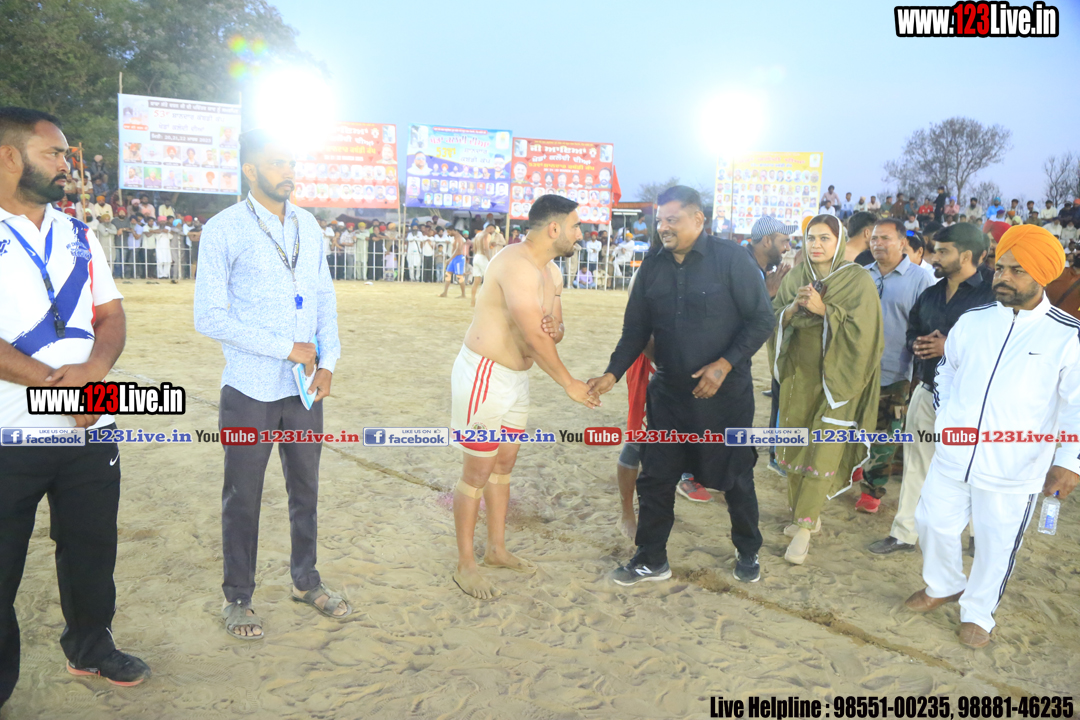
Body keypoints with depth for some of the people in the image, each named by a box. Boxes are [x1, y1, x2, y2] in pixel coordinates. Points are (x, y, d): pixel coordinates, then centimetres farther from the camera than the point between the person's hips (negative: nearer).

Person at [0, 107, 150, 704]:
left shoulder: (78, 236, 13)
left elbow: (111, 315, 10)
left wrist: (94, 368, -9)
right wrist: (53, 382, -19)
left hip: (90, 429, 5)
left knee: (91, 546, 16)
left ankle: (90, 648, 37)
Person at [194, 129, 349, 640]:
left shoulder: (308, 227, 7)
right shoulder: (224, 230, -9)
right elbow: (209, 316, -14)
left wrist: (328, 361, -2)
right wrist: (287, 348, -16)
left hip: (305, 386, 5)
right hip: (250, 390, -5)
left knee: (306, 488, 16)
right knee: (243, 498, 8)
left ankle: (306, 581, 34)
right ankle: (238, 598, 26)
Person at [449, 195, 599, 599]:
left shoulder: (551, 273, 9)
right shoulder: (517, 265, -23)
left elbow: (552, 330, 11)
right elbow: (534, 335, -26)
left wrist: (554, 331, -14)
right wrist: (568, 383, -17)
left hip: (517, 376, 9)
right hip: (483, 374, -9)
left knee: (504, 464, 17)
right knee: (477, 472, 0)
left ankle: (496, 550, 32)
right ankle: (465, 566, 14)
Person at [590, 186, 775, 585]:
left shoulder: (731, 258, -10)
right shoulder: (653, 266, 3)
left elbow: (761, 320, -9)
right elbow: (636, 329, 6)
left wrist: (724, 365, -18)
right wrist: (612, 374, -6)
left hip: (725, 391, -3)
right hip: (668, 391, 4)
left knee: (735, 476, 12)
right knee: (655, 477, 8)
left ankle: (748, 553, 35)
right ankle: (651, 560, 25)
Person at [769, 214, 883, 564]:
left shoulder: (857, 279, -6)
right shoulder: (795, 277, 6)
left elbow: (863, 329, -13)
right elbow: (774, 319, 6)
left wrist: (823, 309, -20)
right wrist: (792, 308, -14)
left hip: (836, 377, -4)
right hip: (798, 374, 5)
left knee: (823, 452, -4)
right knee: (795, 443, 9)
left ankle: (805, 527, 2)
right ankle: (806, 514, 24)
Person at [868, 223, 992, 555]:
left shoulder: (991, 295, -12)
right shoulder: (930, 294, 10)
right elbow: (911, 330, 20)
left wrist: (951, 347, -21)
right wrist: (917, 345, -3)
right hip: (926, 392, 6)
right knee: (916, 464, 11)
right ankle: (904, 533, 21)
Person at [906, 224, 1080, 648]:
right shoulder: (972, 321, 2)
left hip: (1014, 469, -3)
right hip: (953, 456, 3)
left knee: (996, 543, 9)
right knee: (933, 522, 13)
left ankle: (978, 613, 34)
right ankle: (943, 586, 42)